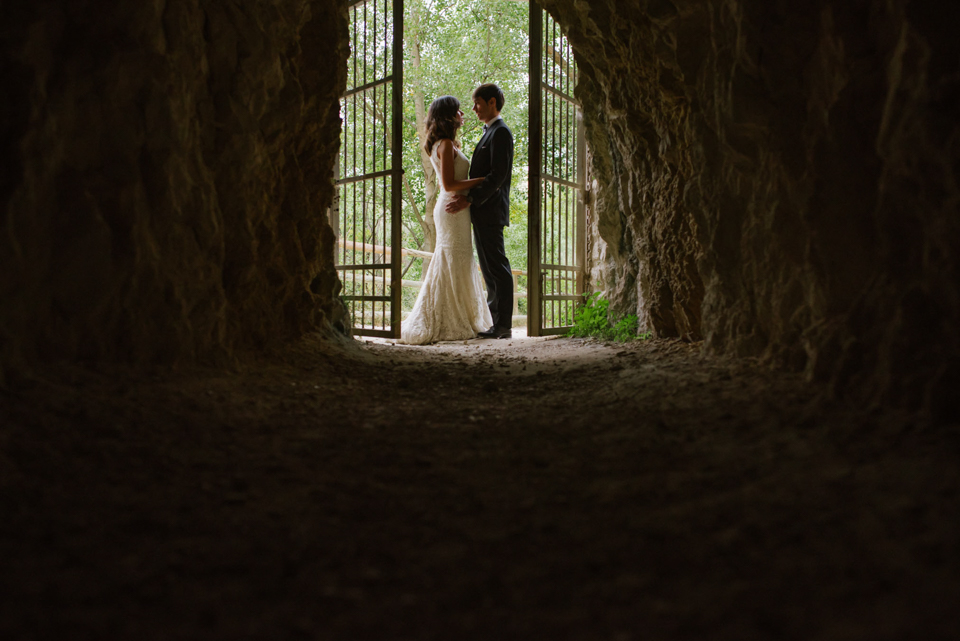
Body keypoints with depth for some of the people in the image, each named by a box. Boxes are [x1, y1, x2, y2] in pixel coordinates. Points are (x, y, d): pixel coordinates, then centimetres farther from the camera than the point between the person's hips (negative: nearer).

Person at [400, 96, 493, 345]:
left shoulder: (445, 145, 17)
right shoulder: (446, 145, -13)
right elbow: (449, 184, -19)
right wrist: (483, 180, -16)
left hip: (451, 208, 10)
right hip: (453, 208, -10)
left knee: (451, 265, 12)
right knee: (454, 264, -7)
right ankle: (451, 325, -3)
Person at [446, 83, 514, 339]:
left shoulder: (500, 132, -10)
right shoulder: (490, 132, 21)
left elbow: (498, 174, -19)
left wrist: (470, 199, -22)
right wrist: (467, 198, 15)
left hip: (490, 212, -10)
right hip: (483, 213, 10)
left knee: (497, 269, -8)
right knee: (491, 269, 10)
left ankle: (503, 326, -5)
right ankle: (499, 323, 14)